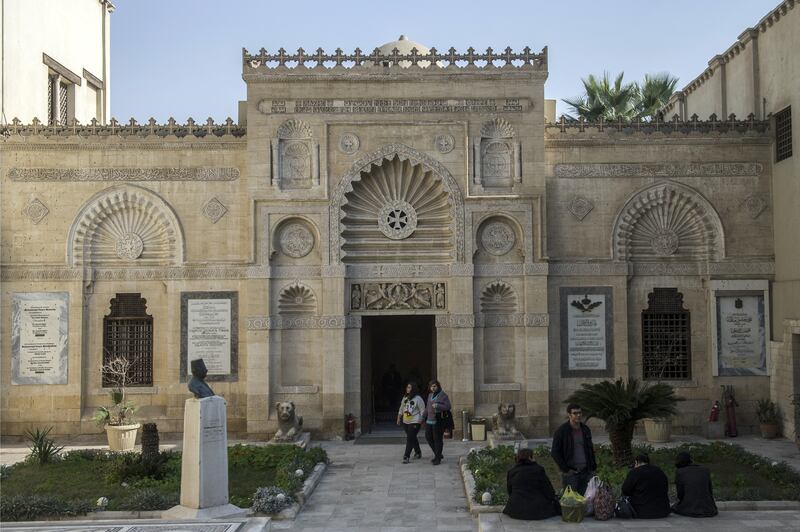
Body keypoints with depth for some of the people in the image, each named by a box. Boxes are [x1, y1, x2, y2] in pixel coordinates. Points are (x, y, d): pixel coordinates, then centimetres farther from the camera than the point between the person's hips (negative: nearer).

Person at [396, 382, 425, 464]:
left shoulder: (418, 399, -9)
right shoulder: (405, 398, 10)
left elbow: (422, 410, -10)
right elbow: (401, 409, 19)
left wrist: (422, 420, -15)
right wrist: (399, 418, 18)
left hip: (414, 422, -7)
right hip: (405, 422, 7)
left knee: (410, 439, -11)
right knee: (413, 438, 18)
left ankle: (406, 456, -11)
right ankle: (418, 452, 35)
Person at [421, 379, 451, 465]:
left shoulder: (443, 395, -7)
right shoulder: (430, 395, 16)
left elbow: (448, 406, -14)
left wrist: (437, 406, -23)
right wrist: (423, 416, 22)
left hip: (438, 421, -8)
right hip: (429, 420, 8)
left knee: (438, 439, -3)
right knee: (428, 437, 9)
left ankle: (438, 458, 6)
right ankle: (438, 454, 24)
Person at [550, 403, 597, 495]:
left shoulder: (585, 429, 11)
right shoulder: (561, 431, -6)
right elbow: (555, 453, -6)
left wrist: (593, 467, 11)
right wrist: (565, 469, -10)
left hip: (587, 472, 5)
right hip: (571, 473, -5)